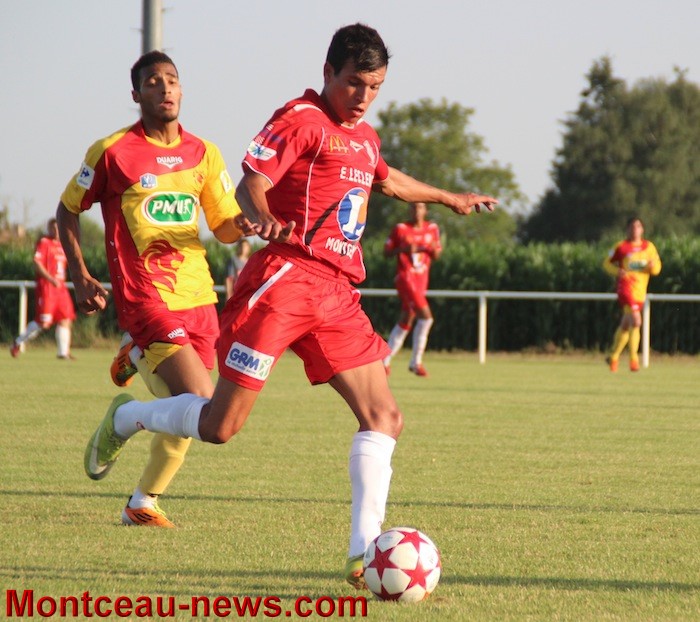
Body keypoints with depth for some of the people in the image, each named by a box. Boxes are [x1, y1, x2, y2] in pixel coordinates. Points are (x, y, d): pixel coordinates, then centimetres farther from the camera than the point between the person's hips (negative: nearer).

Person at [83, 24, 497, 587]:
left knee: (384, 417, -6)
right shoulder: (300, 120, -6)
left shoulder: (364, 136, 21)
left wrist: (451, 199, 54)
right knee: (222, 425, -5)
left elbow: (387, 180, 43)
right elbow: (250, 185, -15)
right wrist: (263, 217, -37)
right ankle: (126, 418, 23)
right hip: (284, 280, -8)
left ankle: (364, 552, -7)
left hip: (336, 295, 8)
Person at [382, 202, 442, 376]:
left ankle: (386, 360, 21)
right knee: (425, 315, -20)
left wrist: (434, 249, -8)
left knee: (405, 321, 9)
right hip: (405, 277, -6)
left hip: (422, 279, 6)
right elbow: (386, 252, -1)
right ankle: (416, 361, -12)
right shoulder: (400, 229, -4)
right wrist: (403, 249, -18)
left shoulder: (432, 229, 9)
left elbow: (436, 256, 16)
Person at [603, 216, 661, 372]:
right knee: (636, 322, -20)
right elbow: (607, 263, 5)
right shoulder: (621, 247, -2)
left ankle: (613, 357, 31)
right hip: (625, 287, -5)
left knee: (625, 326, 15)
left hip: (640, 291, 5)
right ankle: (634, 359, -16)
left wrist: (652, 266, -14)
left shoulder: (649, 247, 9)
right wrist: (617, 271, -15)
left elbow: (657, 268, 11)